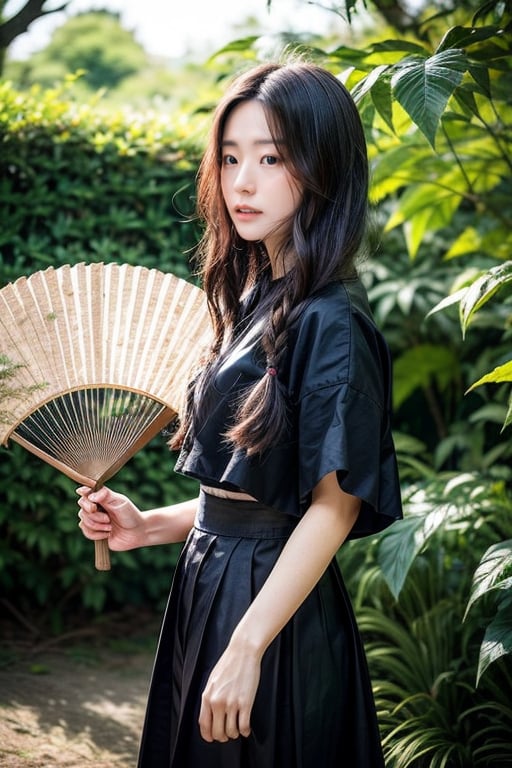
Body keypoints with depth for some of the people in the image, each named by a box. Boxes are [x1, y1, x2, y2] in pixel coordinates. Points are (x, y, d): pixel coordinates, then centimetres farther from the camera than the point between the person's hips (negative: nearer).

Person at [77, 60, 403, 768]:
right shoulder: (254, 300, 8)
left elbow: (336, 504, -20)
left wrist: (247, 648, -21)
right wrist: (148, 527, 4)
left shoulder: (330, 323, -18)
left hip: (275, 608, -8)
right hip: (206, 588, 8)